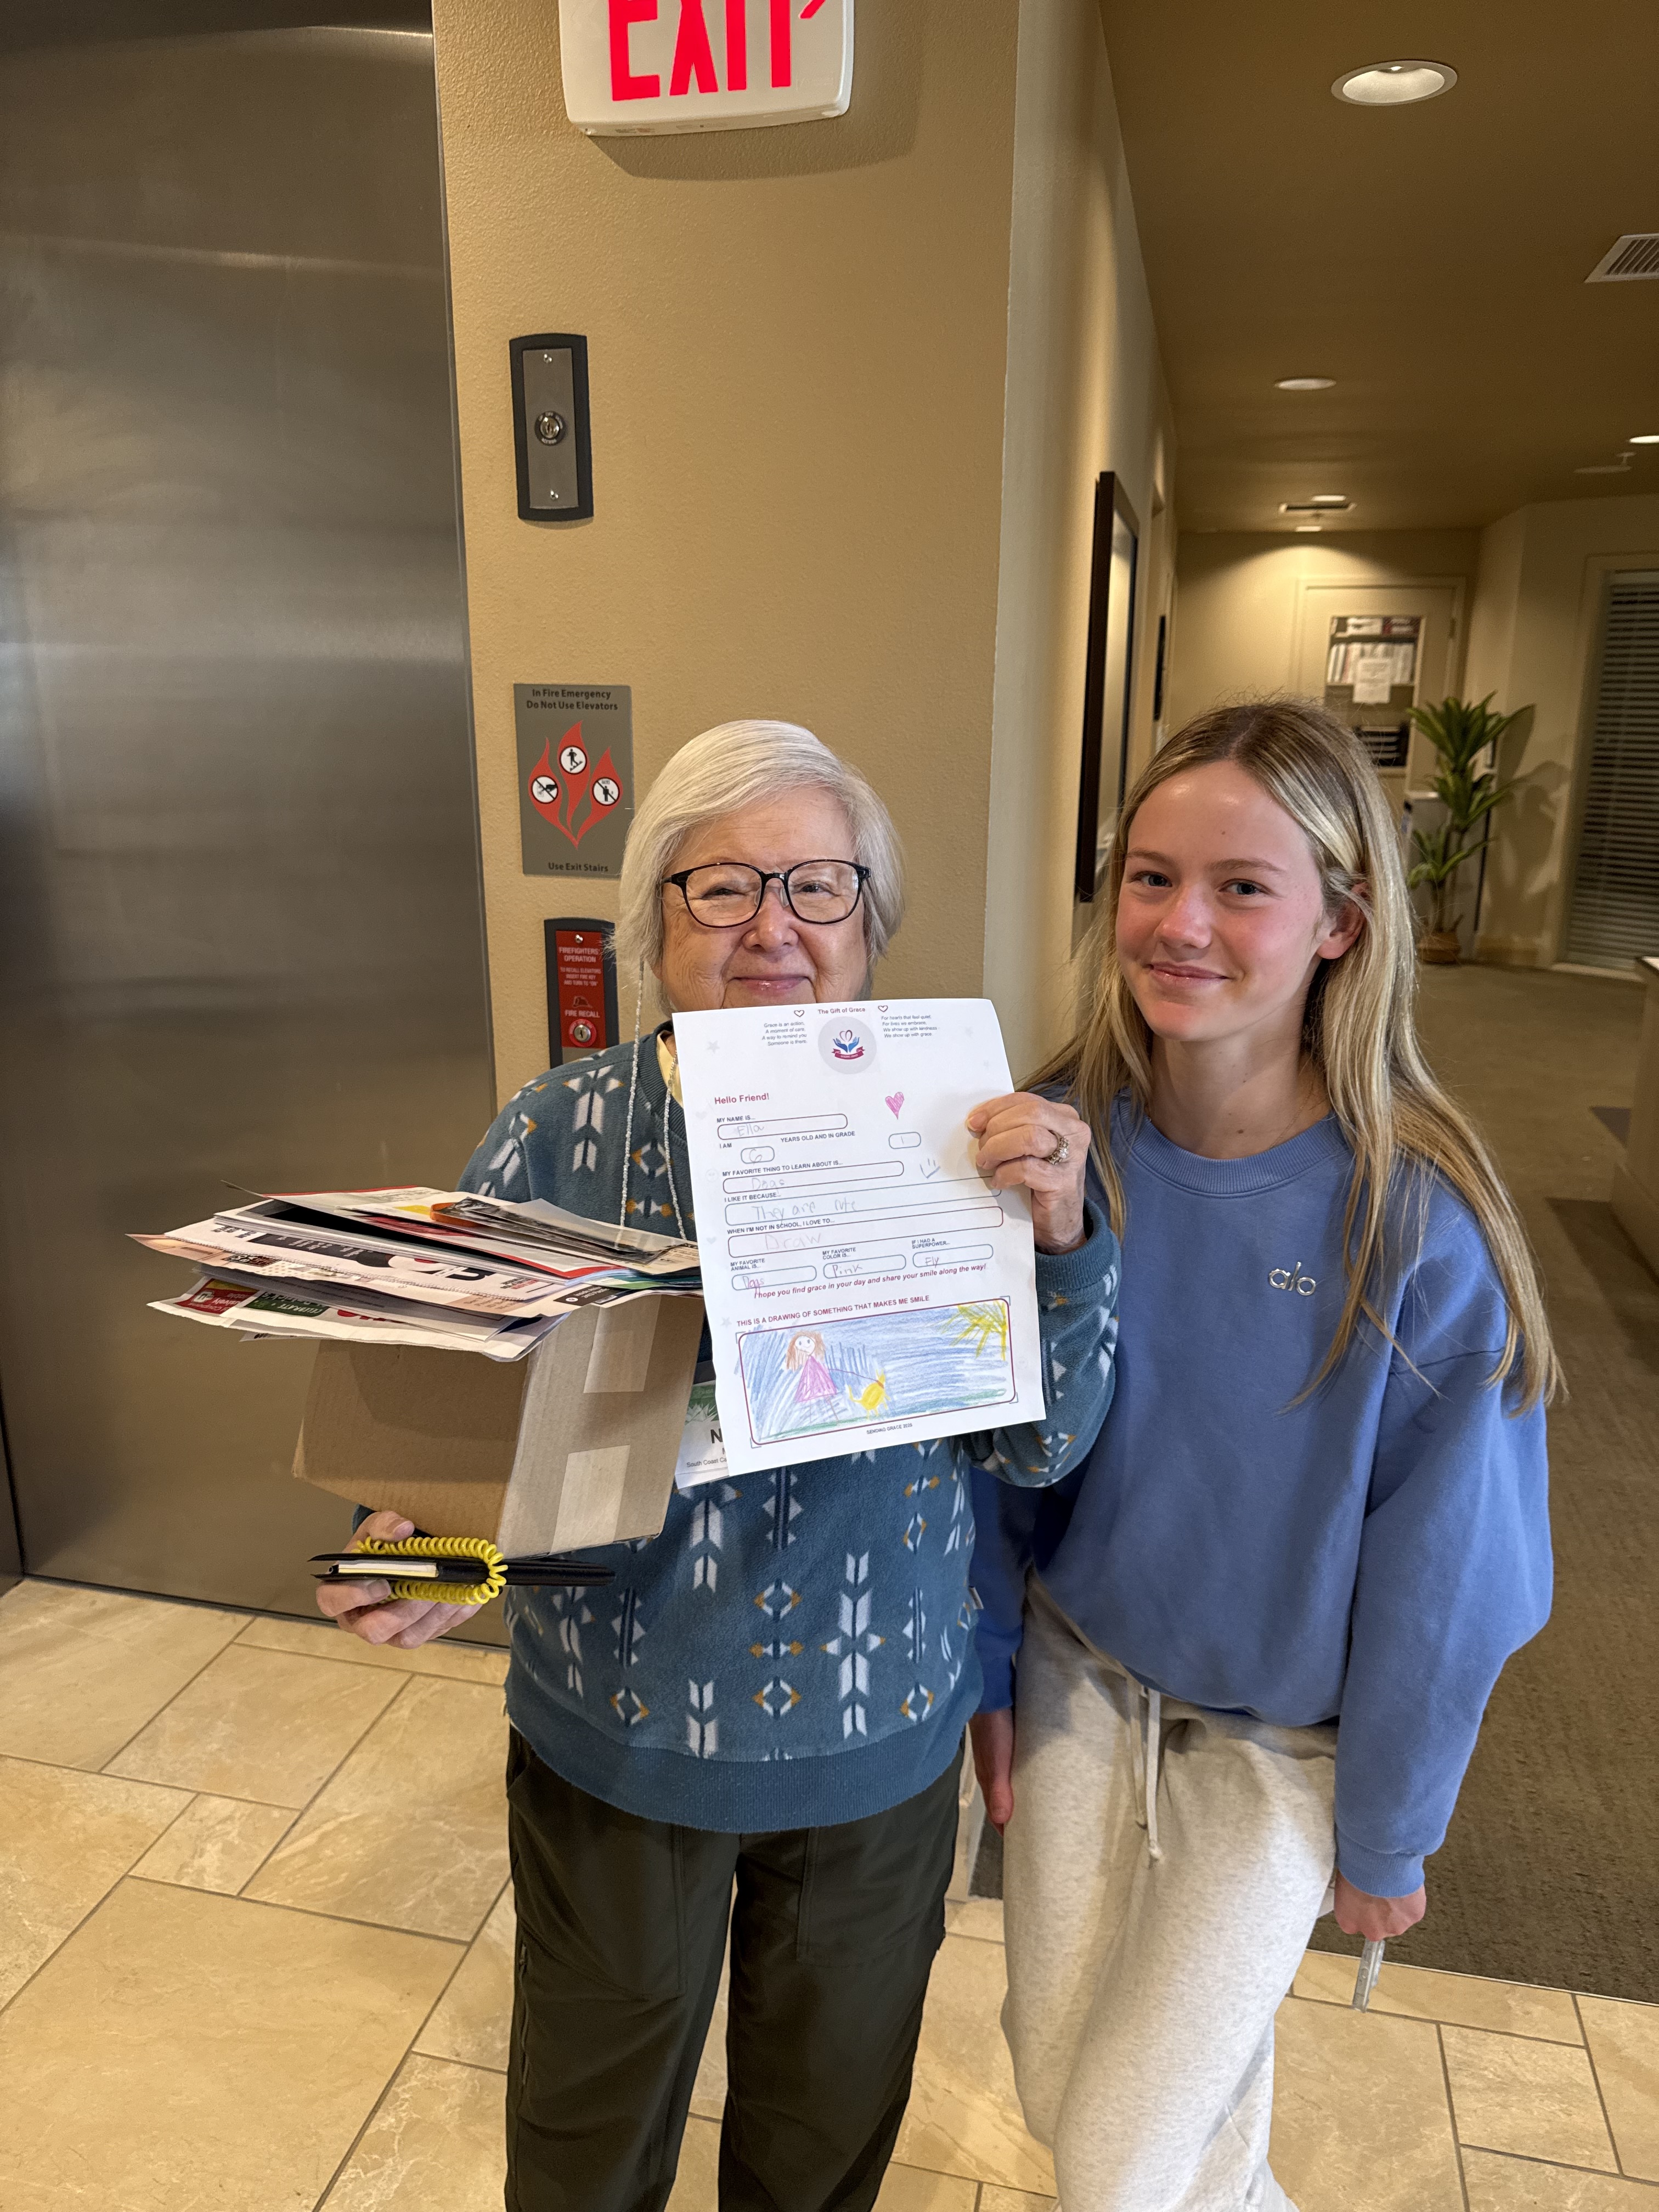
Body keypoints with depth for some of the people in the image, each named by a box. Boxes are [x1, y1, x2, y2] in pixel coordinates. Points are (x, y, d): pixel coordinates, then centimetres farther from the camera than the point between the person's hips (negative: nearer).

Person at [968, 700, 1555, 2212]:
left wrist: (1389, 1830, -3)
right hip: (1075, 1673, 3)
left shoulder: (1417, 1219, -25)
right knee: (1055, 2075, 19)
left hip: (1285, 1735, -3)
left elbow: (1443, 1561, -13)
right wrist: (982, 1667, 4)